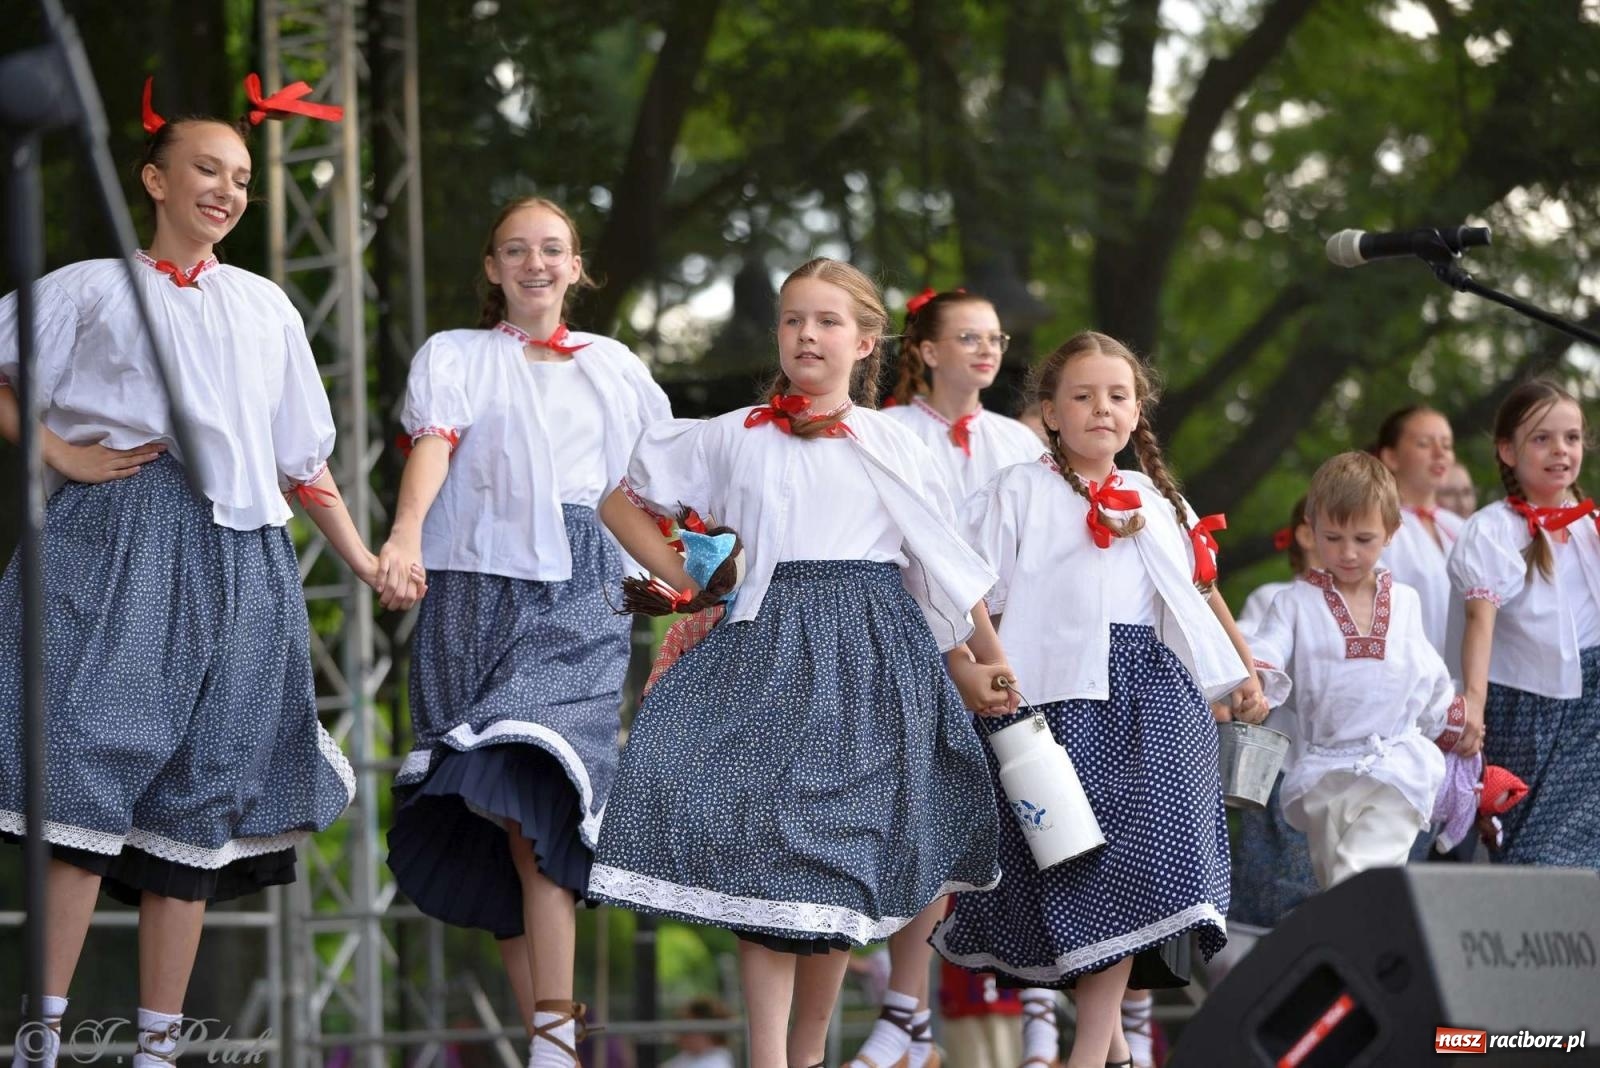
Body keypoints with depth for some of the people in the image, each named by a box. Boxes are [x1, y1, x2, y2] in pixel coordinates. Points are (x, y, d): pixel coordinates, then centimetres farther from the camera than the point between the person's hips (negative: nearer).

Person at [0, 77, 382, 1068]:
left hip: (234, 558, 4)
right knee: (91, 772, -16)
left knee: (198, 801, 0)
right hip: (114, 540, -4)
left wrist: (365, 560, 20)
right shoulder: (92, 288, 11)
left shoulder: (266, 306, 22)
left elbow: (300, 457, 24)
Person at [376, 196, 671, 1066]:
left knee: (538, 801, -20)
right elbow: (433, 444, -6)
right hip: (477, 586, 0)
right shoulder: (454, 357, 13)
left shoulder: (613, 367, 20)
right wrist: (406, 534, -23)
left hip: (577, 595, 0)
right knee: (502, 819, -4)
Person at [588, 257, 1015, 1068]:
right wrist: (684, 583, 9)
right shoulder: (734, 437, 9)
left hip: (868, 663, 1)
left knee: (843, 855, 2)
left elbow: (944, 569, 14)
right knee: (762, 851, -11)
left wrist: (982, 668, 13)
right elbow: (623, 504, 17)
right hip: (765, 649, -1)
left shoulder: (892, 446, 10)